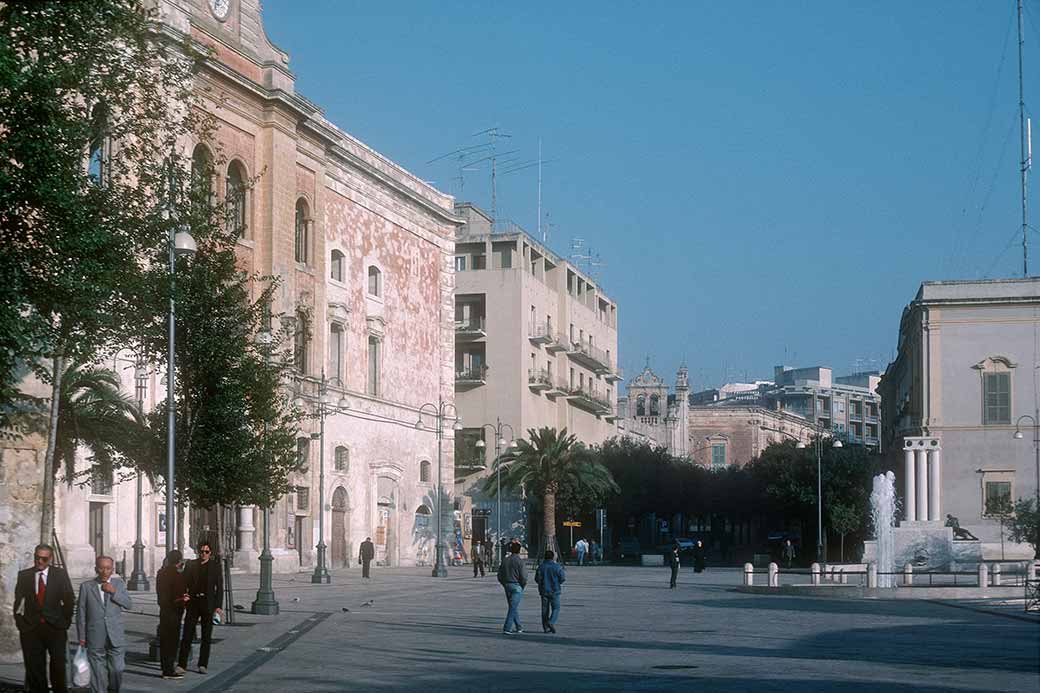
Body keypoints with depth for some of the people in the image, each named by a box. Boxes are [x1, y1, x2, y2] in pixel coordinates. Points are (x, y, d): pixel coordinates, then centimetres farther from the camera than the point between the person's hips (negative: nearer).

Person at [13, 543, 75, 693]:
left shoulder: (60, 574, 2)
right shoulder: (24, 575, 4)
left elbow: (69, 600, 6)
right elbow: (18, 602, 6)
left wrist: (65, 621, 3)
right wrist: (20, 621, 0)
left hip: (55, 627, -1)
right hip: (31, 629, 1)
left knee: (58, 665, 0)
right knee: (34, 668, 3)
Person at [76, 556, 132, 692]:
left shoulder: (118, 584, 8)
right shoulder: (86, 586, 3)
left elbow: (129, 604, 0)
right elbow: (81, 613, 5)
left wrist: (114, 592, -12)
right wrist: (81, 637, 3)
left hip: (116, 638, 1)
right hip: (95, 639, -1)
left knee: (117, 669, -1)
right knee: (97, 673, 2)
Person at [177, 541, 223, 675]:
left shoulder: (215, 566, 4)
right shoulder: (191, 565, 7)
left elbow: (219, 587, 2)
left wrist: (218, 606, -5)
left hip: (208, 604, 0)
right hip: (193, 602, 0)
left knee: (206, 636, 5)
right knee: (187, 634, -5)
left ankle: (203, 665, 13)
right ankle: (181, 665, -4)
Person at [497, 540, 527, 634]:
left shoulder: (505, 560, 5)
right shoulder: (520, 561, -12)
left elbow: (500, 576, 7)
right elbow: (523, 576, -16)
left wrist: (505, 585, 15)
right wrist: (522, 586, 0)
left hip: (507, 585, 6)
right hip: (517, 586, -6)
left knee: (514, 607, 16)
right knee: (513, 608, -4)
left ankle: (519, 627, 24)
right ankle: (507, 628, -11)